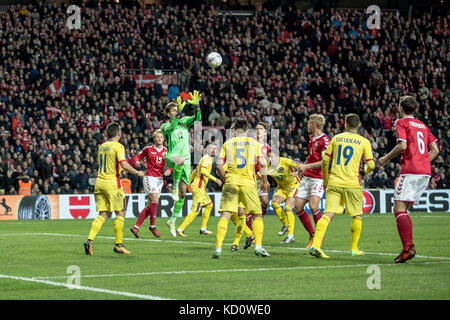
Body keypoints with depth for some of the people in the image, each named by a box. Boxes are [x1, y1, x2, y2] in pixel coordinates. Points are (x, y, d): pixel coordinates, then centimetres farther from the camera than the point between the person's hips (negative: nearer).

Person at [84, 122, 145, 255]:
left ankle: (89, 240, -10)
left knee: (102, 214, 7)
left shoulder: (101, 146, 14)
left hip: (99, 182, 6)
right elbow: (123, 164, -18)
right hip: (112, 183, -6)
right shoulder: (118, 146, -8)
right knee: (120, 213, 4)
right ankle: (118, 244, 3)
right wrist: (137, 173, -5)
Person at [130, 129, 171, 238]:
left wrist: (169, 170, -8)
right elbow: (137, 156, 9)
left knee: (150, 205, 2)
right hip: (150, 177, -5)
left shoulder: (166, 151, 7)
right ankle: (152, 226, -5)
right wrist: (137, 162, -13)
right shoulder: (148, 149, -1)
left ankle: (136, 227, 6)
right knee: (155, 200, -17)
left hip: (160, 179, 5)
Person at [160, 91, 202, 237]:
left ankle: (172, 221, 14)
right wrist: (179, 110, -32)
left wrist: (196, 105, -21)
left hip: (186, 160, 4)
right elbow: (172, 127, -22)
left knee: (182, 194, 2)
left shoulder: (184, 121, 14)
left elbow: (198, 118, -3)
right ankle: (175, 188, -24)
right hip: (171, 157, -4)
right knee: (180, 161, -44)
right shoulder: (166, 126, 3)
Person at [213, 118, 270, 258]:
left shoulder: (227, 143, 11)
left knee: (225, 215, -4)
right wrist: (265, 181, 13)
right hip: (248, 182, -1)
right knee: (257, 215, 12)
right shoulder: (254, 143, 9)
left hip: (231, 181, 1)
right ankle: (258, 246, 1)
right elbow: (262, 164, 1)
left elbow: (219, 166, 3)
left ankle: (218, 248, -14)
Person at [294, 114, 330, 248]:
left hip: (318, 178, -9)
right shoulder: (311, 138, 16)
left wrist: (307, 166, -18)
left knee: (313, 206, -24)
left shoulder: (324, 140, -11)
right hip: (307, 177, 9)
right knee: (298, 207, 1)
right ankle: (312, 236, 11)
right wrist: (302, 166, 22)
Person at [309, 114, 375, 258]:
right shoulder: (364, 142, 2)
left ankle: (315, 244, -22)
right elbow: (371, 165, -3)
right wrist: (366, 170, 21)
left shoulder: (336, 138, 8)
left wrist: (325, 179, 21)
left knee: (328, 214, -6)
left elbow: (325, 161, 8)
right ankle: (354, 248, 21)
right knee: (357, 216, 16)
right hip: (352, 184, -2)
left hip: (333, 182, 2)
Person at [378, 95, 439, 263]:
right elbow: (435, 150, 17)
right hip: (425, 173, 7)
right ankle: (408, 247, 3)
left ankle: (408, 247, -25)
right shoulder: (423, 125, 22)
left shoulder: (401, 122, 1)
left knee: (399, 208, -10)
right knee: (403, 209, 12)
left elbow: (402, 145, -13)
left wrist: (385, 159, 0)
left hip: (410, 171, -7)